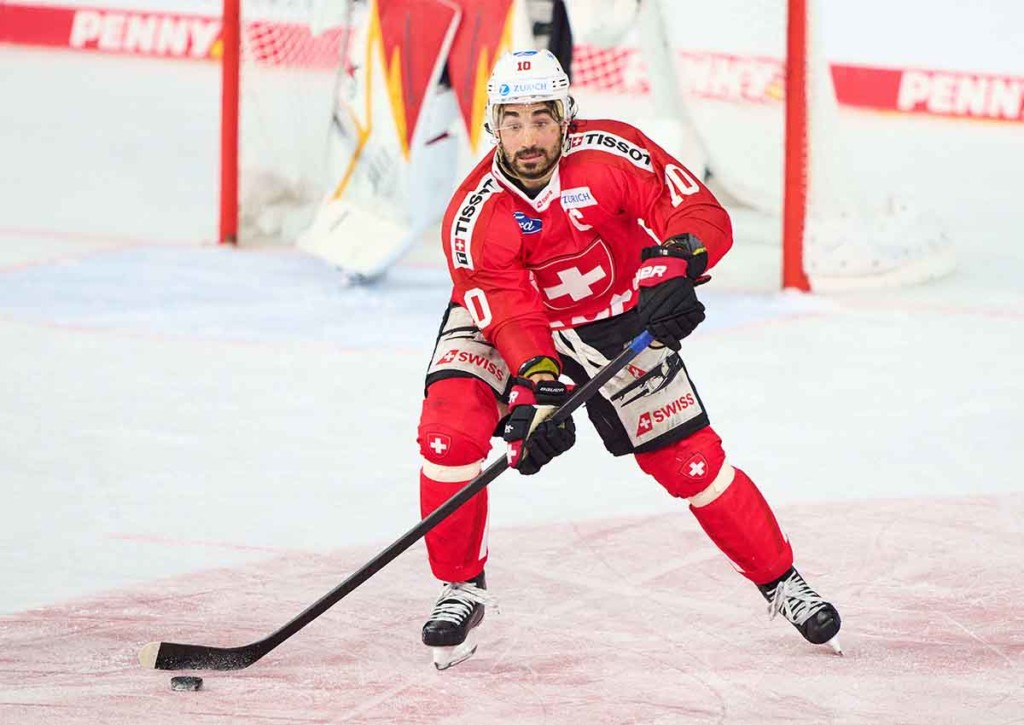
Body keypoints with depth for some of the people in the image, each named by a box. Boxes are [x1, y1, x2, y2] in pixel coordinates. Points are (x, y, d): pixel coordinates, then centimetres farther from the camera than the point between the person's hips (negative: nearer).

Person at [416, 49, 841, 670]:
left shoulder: (610, 153, -27)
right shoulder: (474, 218, -28)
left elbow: (702, 213, -27)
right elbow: (513, 319, -32)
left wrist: (673, 267, -47)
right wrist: (536, 392, -49)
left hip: (618, 324, 1)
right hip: (499, 318, -1)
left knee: (690, 458, -2)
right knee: (451, 429, -24)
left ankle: (782, 583, 17)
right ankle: (461, 590, -6)